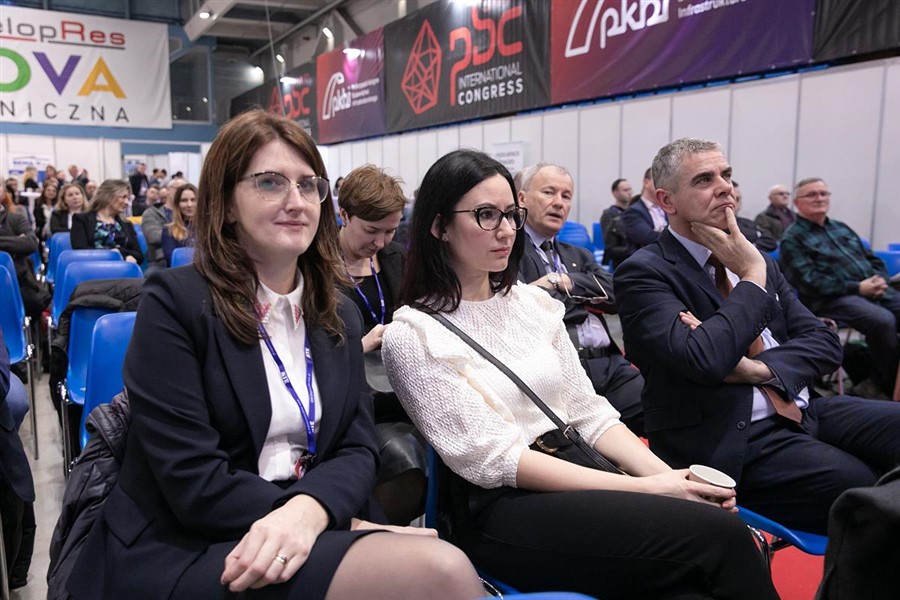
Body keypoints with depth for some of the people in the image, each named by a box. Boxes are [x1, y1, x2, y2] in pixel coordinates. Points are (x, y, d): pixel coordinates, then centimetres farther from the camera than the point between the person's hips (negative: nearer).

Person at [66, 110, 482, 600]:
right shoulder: (174, 303, -8)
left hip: (311, 534, 6)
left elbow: (357, 449, 2)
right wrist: (349, 526, -17)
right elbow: (194, 482, -15)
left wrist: (308, 510, -20)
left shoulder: (340, 317, 9)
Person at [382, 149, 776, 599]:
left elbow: (588, 412, 10)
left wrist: (664, 474, -9)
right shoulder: (412, 334, -8)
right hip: (503, 511, -5)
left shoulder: (534, 302, 10)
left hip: (581, 474, 5)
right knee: (719, 534, -22)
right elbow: (493, 459, -14)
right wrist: (643, 489, -18)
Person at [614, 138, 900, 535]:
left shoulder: (750, 258, 13)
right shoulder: (643, 273, -9)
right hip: (732, 439, -7)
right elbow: (703, 360, -25)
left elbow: (824, 342, 9)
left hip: (801, 410, 8)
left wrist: (759, 368, -11)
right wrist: (752, 277, -13)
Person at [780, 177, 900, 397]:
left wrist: (880, 280, 2)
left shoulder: (841, 228, 25)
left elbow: (873, 260, 26)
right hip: (833, 298, -7)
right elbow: (808, 281, -10)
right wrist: (857, 287, -14)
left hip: (875, 290, 7)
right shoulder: (792, 238, 2)